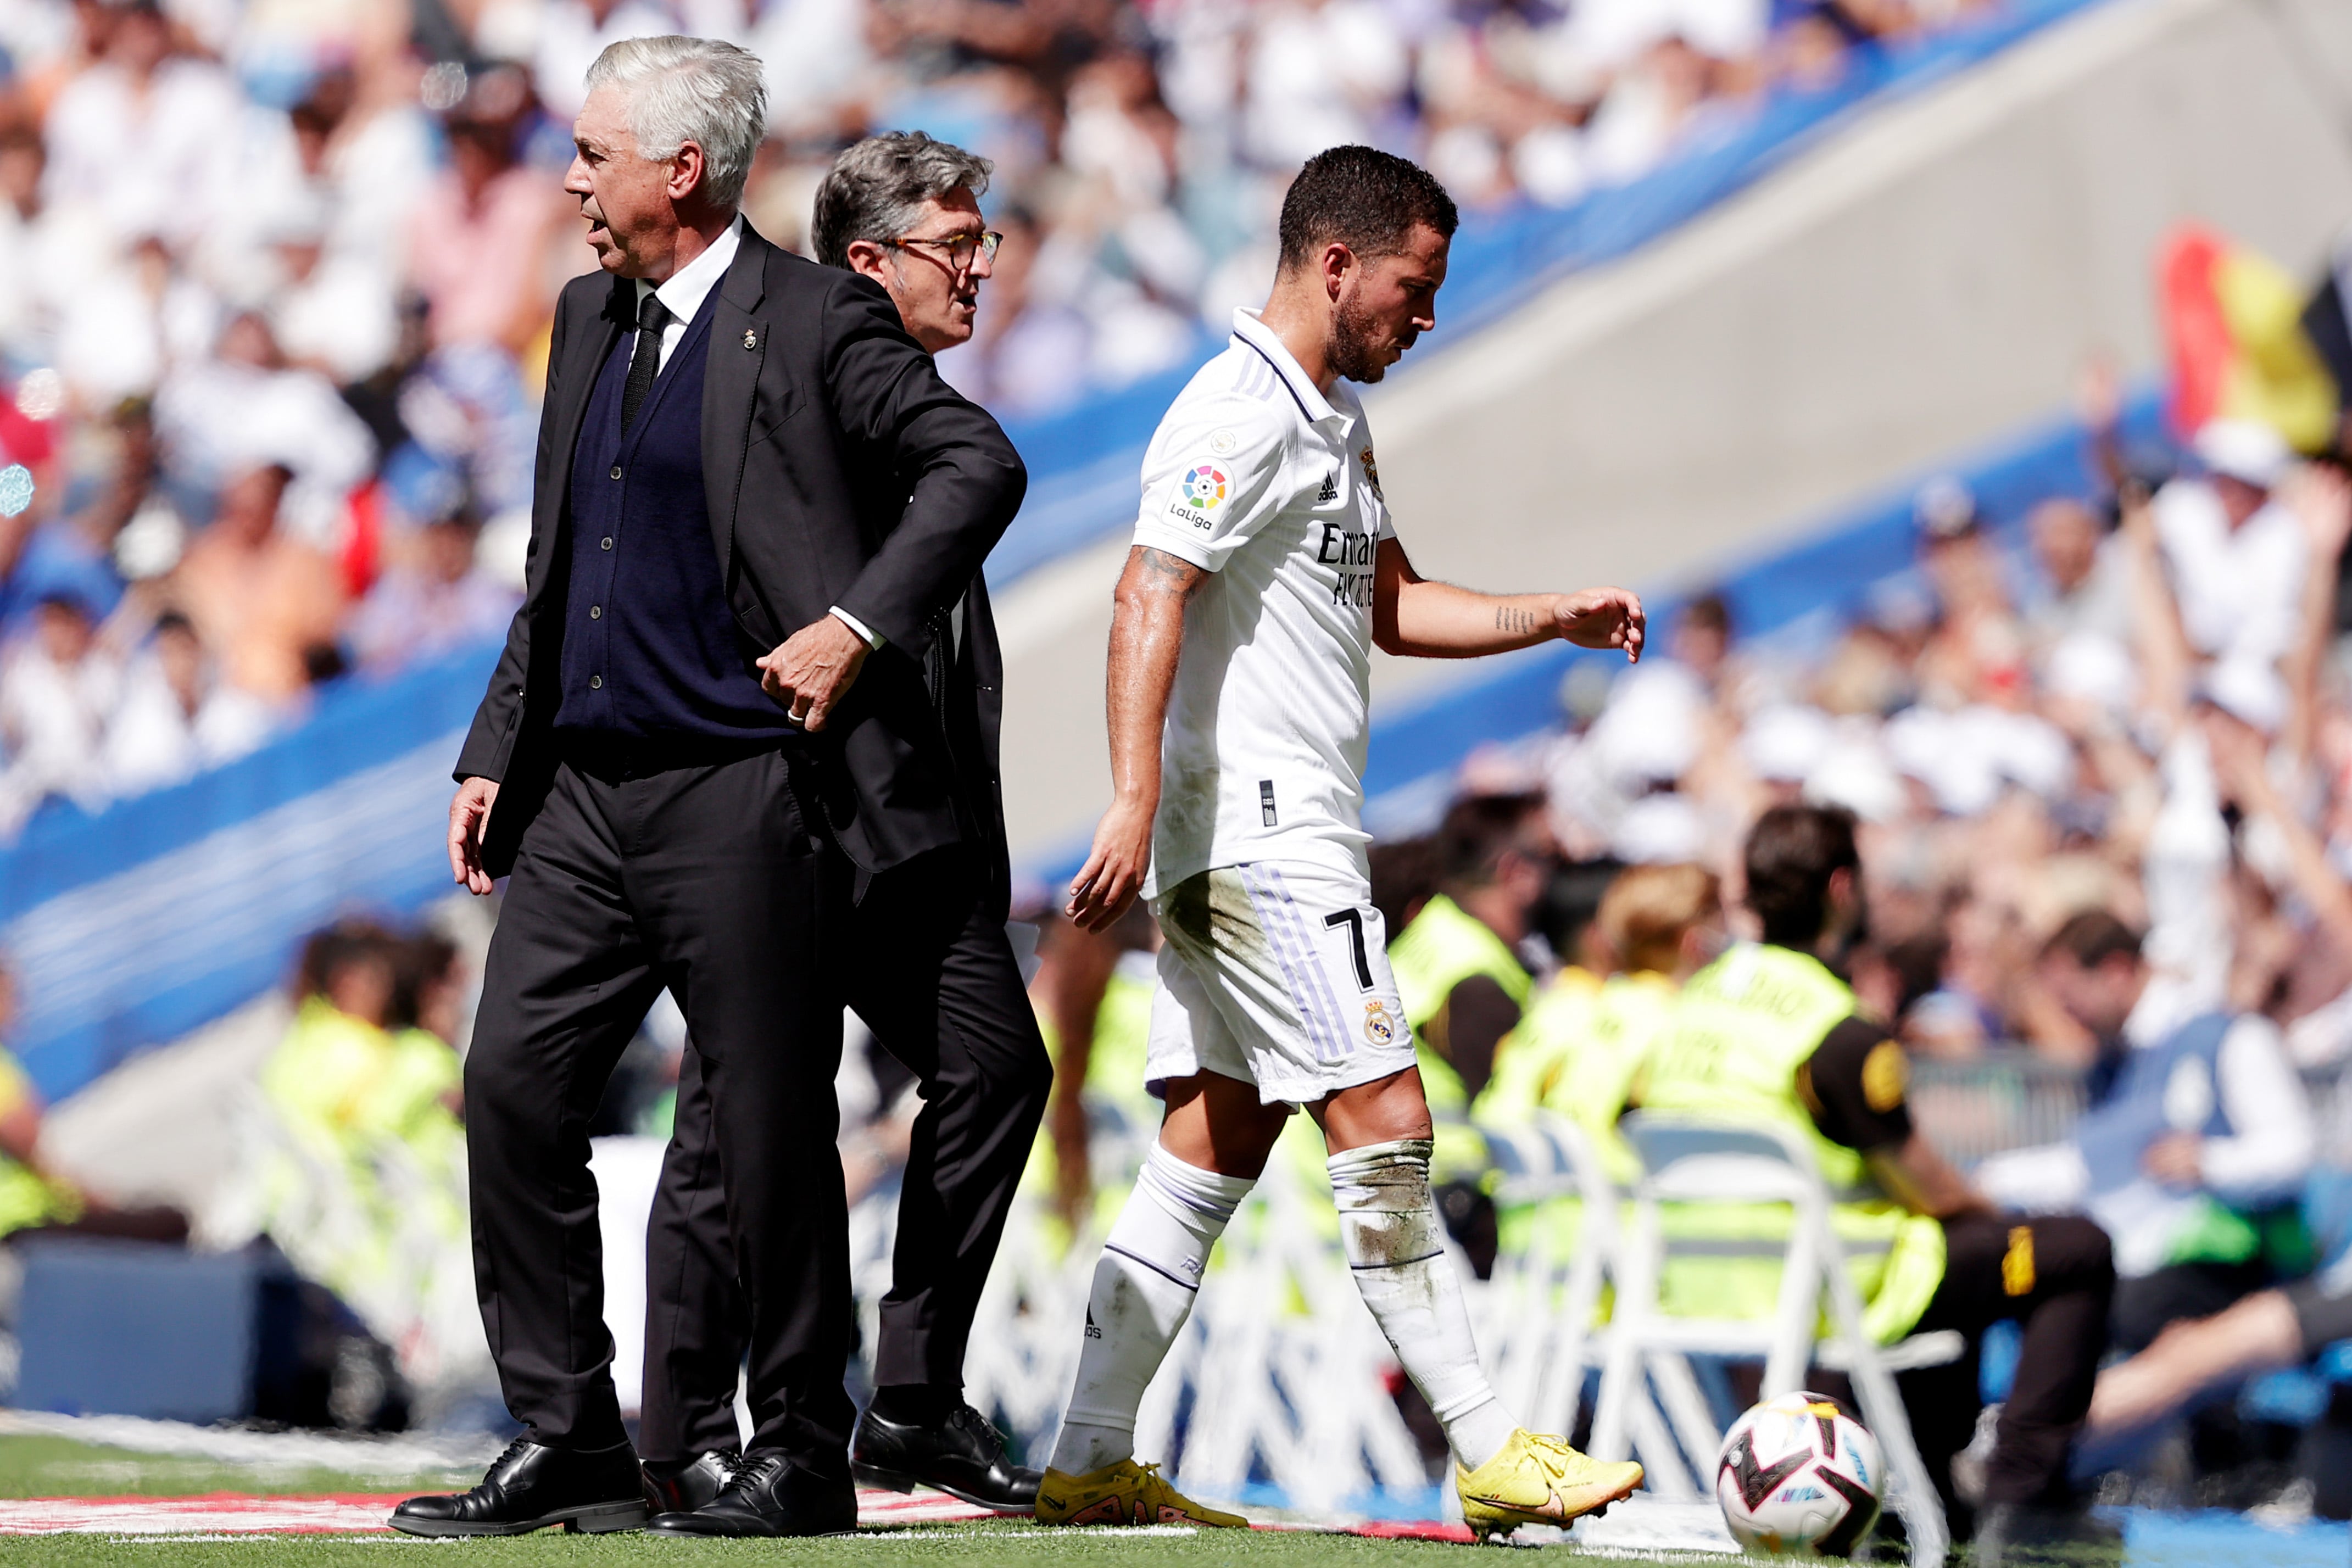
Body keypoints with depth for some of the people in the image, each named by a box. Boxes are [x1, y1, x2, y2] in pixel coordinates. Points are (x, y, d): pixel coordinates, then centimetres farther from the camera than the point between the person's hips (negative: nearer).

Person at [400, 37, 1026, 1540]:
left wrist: (859, 625, -18)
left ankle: (801, 1457, 10)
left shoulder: (815, 321, -7)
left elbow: (979, 467, -10)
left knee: (772, 1131, -1)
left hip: (747, 794, -7)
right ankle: (569, 1446, 7)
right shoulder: (591, 319, 16)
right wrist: (495, 754, 16)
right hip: (586, 791, 7)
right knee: (514, 1089, 1)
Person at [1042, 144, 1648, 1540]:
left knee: (1217, 1147, 8)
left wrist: (1550, 618, 16)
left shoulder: (1336, 421, 20)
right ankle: (1490, 1453, -7)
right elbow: (1150, 598, -21)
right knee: (1384, 1124, -9)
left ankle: (1093, 1464, 8)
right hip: (1258, 832, -10)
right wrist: (1136, 799, -29)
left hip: (1293, 836, 10)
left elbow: (1390, 605, 30)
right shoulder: (1241, 415, -12)